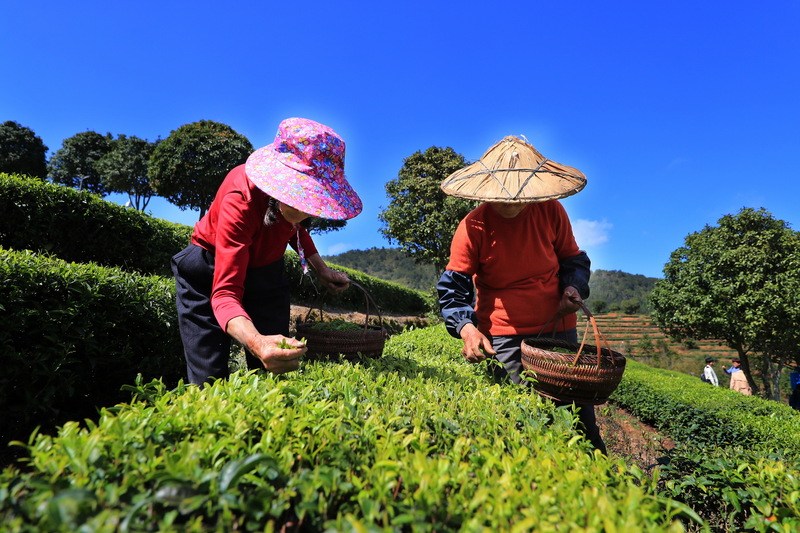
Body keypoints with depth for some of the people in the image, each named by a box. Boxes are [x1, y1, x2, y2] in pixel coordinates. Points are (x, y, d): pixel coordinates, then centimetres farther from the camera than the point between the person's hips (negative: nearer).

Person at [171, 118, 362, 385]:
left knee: (274, 371, -2)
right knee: (209, 380, -9)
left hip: (265, 270, 4)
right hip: (211, 271, -4)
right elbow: (225, 293, -38)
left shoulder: (295, 193, -17)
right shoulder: (241, 199, -34)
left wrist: (321, 270, -6)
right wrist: (255, 342, -58)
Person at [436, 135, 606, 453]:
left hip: (558, 327, 3)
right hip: (502, 335, -3)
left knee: (578, 411, 11)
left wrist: (574, 287, -7)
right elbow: (453, 286, -8)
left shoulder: (551, 212, -2)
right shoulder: (473, 226, -11)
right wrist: (465, 326, -24)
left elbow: (573, 259, 13)